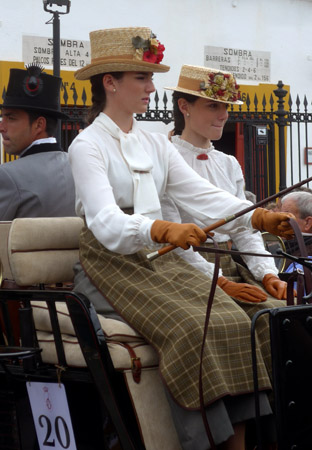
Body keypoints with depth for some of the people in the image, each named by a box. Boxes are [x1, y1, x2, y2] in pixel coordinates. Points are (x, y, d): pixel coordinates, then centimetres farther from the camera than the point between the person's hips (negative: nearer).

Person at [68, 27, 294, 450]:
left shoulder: (155, 145, 15)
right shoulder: (88, 146, -7)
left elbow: (203, 195, 4)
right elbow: (106, 223, -23)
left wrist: (259, 216, -13)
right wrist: (163, 230, -42)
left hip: (158, 260, 6)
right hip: (109, 264, -6)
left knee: (233, 320, -16)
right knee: (187, 328, -28)